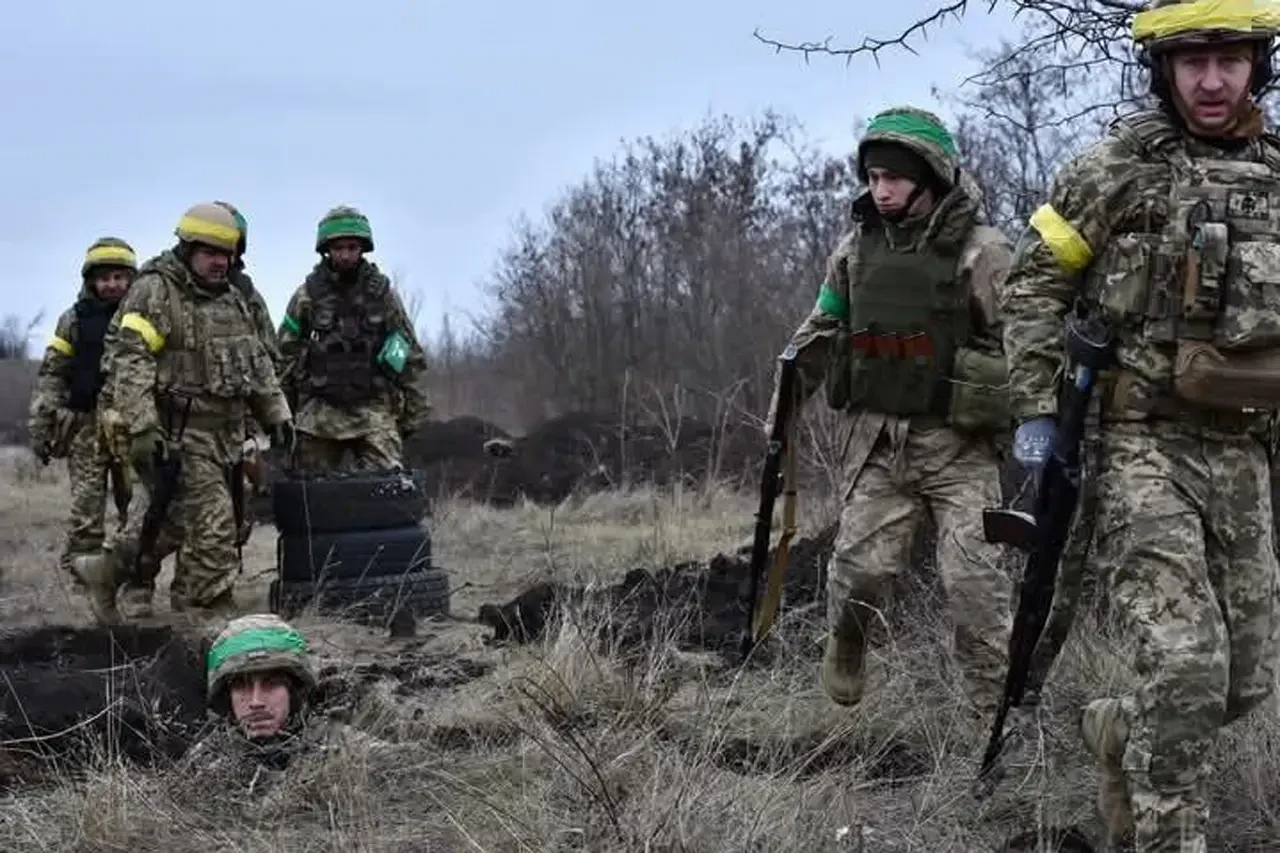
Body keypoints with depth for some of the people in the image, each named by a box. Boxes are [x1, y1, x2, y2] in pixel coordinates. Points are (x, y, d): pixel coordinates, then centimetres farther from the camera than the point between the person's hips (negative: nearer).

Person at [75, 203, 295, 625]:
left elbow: (258, 363, 25)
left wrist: (277, 413, 17)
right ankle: (212, 619, -4)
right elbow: (130, 361, -16)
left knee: (170, 520, 16)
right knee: (211, 528, -11)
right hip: (176, 433, -8)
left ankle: (105, 570, 32)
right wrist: (143, 428, -24)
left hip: (221, 432, 8)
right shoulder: (155, 292, -8)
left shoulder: (232, 301, 18)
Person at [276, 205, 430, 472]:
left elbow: (411, 354, 10)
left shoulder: (382, 292, 6)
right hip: (320, 410, 1)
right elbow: (285, 352, 8)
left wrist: (413, 411, 7)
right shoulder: (307, 295, 4)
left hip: (373, 408, -1)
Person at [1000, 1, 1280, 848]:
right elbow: (1033, 286, 0)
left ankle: (1121, 729, 36)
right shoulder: (1119, 167, -5)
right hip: (1139, 445, -5)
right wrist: (1035, 412, -7)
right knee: (1189, 664, -17)